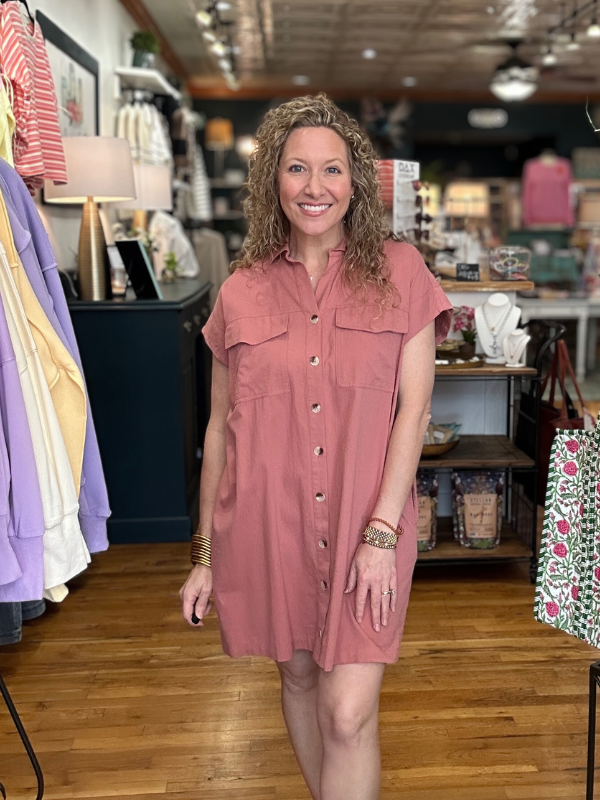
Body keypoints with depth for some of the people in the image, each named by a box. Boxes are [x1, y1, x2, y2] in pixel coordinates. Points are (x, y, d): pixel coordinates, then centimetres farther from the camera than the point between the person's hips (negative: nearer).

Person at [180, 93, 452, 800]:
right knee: (298, 676, 19)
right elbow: (220, 426, 7)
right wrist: (206, 553, 8)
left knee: (348, 712, -5)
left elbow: (414, 406, -4)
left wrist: (381, 530, -12)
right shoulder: (241, 292, 3)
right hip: (268, 521, 3)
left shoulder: (399, 271, -1)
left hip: (366, 523, -2)